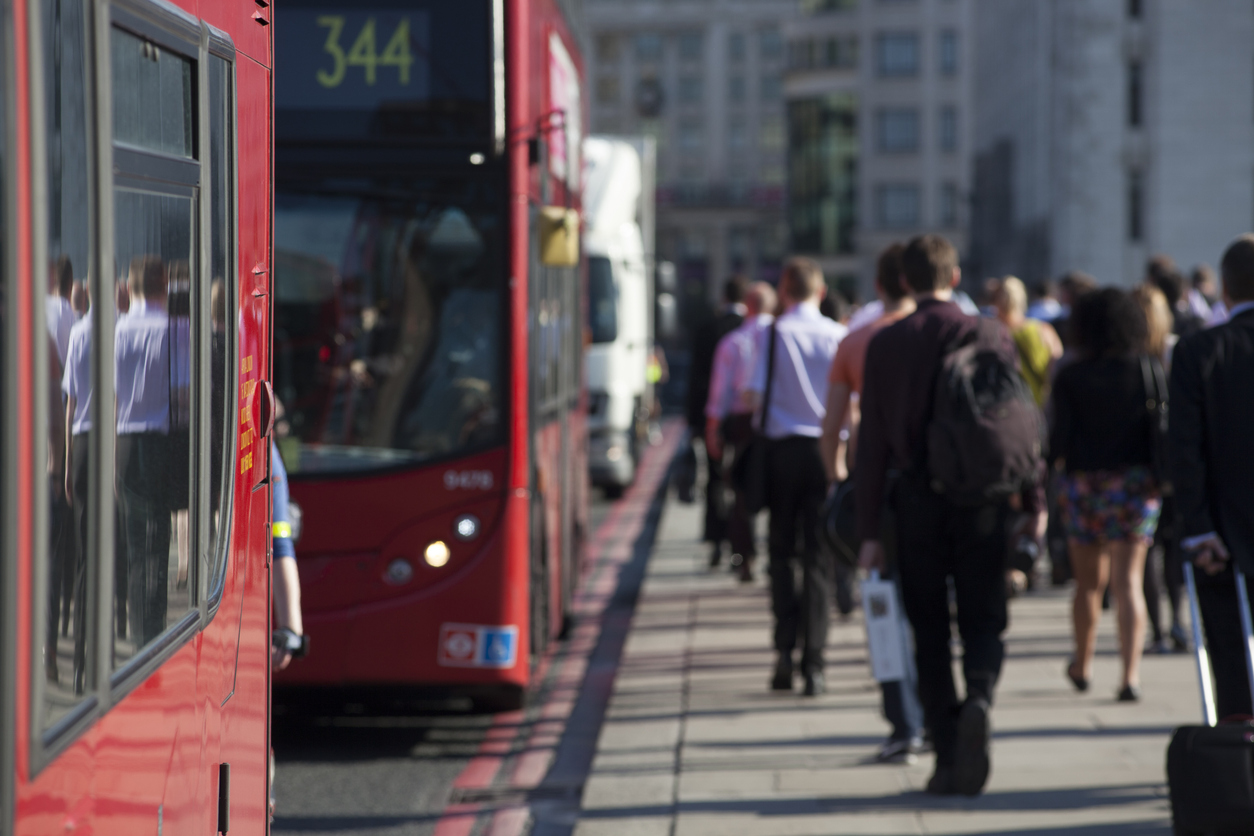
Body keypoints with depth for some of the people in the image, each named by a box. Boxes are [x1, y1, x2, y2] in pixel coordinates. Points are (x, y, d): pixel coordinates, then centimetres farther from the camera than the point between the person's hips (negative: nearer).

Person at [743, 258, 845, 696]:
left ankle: (785, 648, -1)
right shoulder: (838, 335, 0)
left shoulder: (772, 334, -4)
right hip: (827, 449, 1)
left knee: (781, 550, 12)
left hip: (783, 446, -1)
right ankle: (813, 663, -1)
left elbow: (753, 395, -7)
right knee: (818, 556, 4)